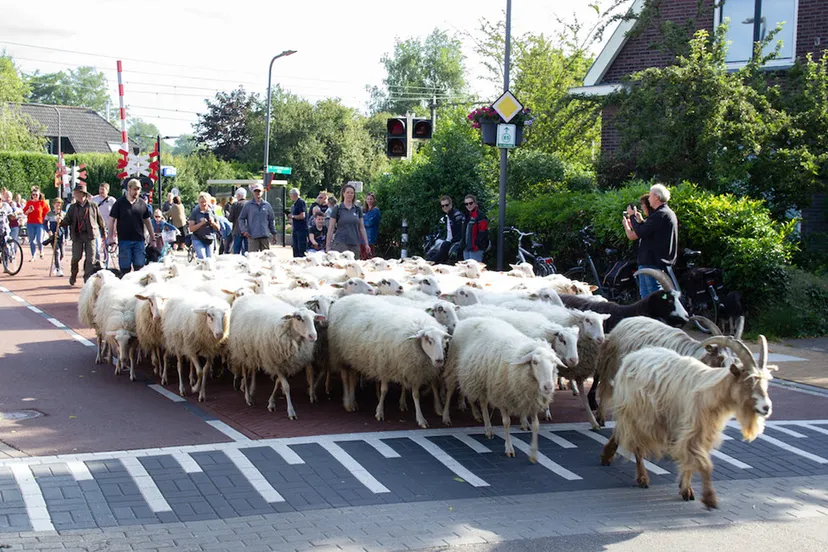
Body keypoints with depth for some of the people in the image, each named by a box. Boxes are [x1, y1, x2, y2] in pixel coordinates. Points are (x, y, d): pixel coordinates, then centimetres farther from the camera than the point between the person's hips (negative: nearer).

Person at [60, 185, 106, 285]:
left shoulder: (93, 205, 1)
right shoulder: (73, 207, 6)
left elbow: (100, 220, 8)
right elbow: (67, 220, 2)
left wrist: (103, 233, 11)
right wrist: (61, 223, -21)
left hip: (90, 235, -1)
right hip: (77, 235, 1)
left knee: (90, 259, -2)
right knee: (76, 257, 3)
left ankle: (88, 278, 7)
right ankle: (73, 276, 24)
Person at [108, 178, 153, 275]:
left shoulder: (142, 203, 6)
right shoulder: (119, 203, -2)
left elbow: (147, 221, 13)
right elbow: (112, 220, 0)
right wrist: (110, 237, -7)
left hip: (139, 240, 2)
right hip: (124, 240, -2)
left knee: (139, 267, 0)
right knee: (125, 268, 2)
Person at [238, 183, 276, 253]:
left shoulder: (267, 205, 11)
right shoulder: (248, 205, 3)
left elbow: (272, 220, 17)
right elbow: (241, 219, 6)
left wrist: (274, 233, 13)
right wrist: (244, 230, -7)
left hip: (265, 236, 3)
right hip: (252, 236, -3)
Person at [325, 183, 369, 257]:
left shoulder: (357, 209, 11)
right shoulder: (338, 209, 1)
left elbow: (362, 228, 13)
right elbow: (331, 228, 0)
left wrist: (366, 244, 6)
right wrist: (328, 246, -4)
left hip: (355, 244, 4)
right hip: (341, 244, -4)